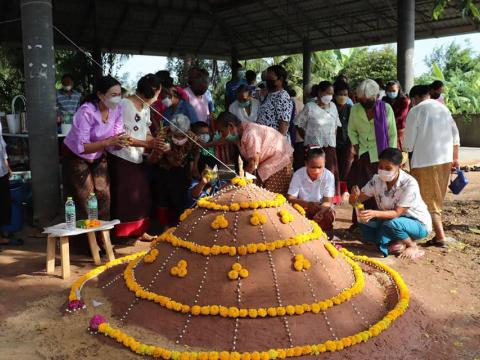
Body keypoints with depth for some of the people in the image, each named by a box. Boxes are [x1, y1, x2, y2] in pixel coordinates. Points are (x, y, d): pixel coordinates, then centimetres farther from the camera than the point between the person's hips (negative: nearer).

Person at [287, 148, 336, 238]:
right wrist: (307, 204, -37)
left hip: (322, 208, 0)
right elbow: (290, 198, -19)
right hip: (303, 208, 1)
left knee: (329, 214, -32)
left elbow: (328, 201, -18)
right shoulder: (298, 175, -16)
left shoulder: (329, 176, -16)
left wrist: (320, 213, -41)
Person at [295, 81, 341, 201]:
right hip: (314, 147, -5)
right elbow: (299, 125, 0)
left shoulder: (333, 106, 11)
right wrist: (307, 139, 0)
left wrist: (334, 141, 12)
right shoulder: (310, 107, -5)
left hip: (330, 147, 5)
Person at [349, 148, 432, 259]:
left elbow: (397, 213, -31)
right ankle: (397, 244, -5)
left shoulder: (409, 184, -27)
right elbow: (354, 201, -12)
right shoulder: (376, 180, -12)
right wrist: (355, 196, -37)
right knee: (365, 223, -19)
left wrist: (375, 213, -48)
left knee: (391, 224, -36)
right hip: (390, 219, 5)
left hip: (418, 223, -5)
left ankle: (412, 246, -8)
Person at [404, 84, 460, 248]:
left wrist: (408, 149, 12)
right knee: (438, 198, 17)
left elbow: (408, 143, -10)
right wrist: (455, 158, 21)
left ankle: (441, 236, -2)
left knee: (428, 199, 2)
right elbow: (455, 136, 13)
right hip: (446, 160, 6)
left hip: (425, 161, -6)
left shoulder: (416, 111, -9)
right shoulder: (443, 108, 9)